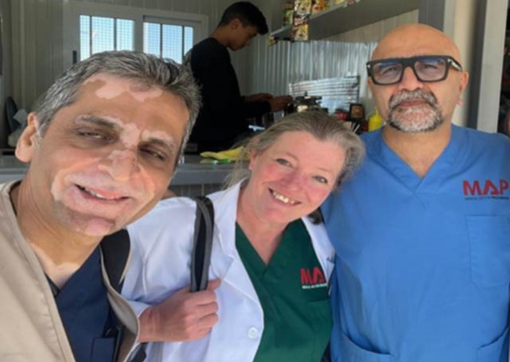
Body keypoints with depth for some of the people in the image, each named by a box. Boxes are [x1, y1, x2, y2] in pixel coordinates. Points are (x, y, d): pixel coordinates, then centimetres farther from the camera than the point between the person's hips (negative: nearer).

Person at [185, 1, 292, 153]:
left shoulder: (199, 50, 14)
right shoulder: (216, 52, -15)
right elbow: (221, 108, -22)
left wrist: (246, 100, 14)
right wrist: (266, 106, -10)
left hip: (209, 141, 10)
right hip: (221, 144, -10)